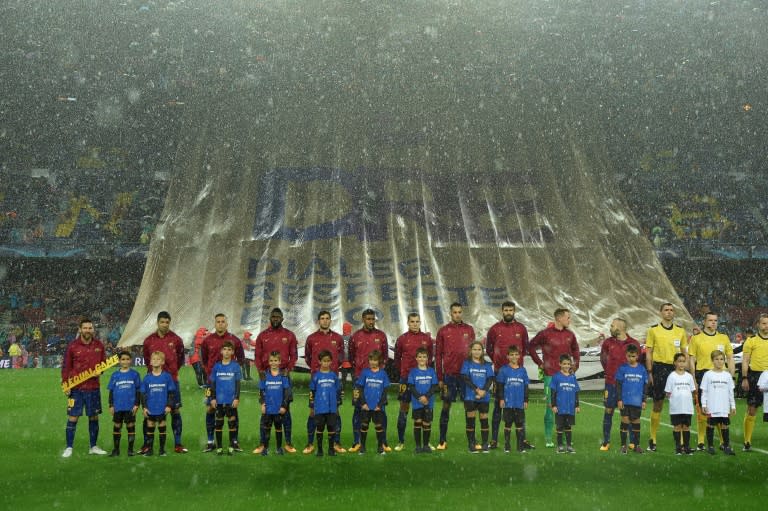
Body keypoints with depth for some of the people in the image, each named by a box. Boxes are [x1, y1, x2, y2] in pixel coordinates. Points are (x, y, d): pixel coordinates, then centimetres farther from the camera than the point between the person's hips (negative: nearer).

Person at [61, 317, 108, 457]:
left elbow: (103, 362, 16)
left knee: (94, 417, 9)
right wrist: (65, 384, -7)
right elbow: (66, 367, 0)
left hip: (93, 387, 3)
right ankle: (69, 448, 7)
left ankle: (93, 447, 20)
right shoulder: (72, 346, -4)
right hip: (76, 388, -3)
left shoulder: (99, 345, 4)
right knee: (72, 417, -2)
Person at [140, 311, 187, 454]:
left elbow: (180, 357, 15)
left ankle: (178, 444, 6)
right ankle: (146, 445, 9)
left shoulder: (176, 339, 2)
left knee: (175, 411, 0)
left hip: (172, 380, 0)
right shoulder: (149, 340, 4)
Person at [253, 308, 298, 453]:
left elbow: (294, 355, 4)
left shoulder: (289, 335, 6)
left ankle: (288, 442, 3)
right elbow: (257, 355, 6)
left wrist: (288, 370, -10)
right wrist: (260, 370, -9)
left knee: (285, 409, 0)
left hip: (283, 375, -1)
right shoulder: (262, 335, 9)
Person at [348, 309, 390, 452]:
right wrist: (357, 369, 6)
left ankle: (383, 441, 7)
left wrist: (381, 367, 6)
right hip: (360, 377, 0)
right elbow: (351, 356, 12)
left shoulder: (381, 336, 5)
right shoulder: (355, 337, 4)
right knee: (358, 409, 1)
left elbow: (385, 355, 14)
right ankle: (356, 442, 8)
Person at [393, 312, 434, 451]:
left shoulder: (427, 338, 4)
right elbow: (397, 358, 9)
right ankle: (401, 441, 8)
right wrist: (402, 373, 6)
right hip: (406, 378, -1)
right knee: (404, 408, 2)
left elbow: (430, 357, 13)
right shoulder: (402, 339, 1)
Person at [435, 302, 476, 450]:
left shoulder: (469, 330, 8)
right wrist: (440, 377, 0)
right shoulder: (443, 331, 4)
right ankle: (442, 440, 8)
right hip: (449, 375, -1)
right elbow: (438, 355, 4)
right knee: (446, 406, 2)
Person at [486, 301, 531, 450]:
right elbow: (488, 348, 12)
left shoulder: (521, 328, 6)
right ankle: (494, 440, 5)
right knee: (498, 407, 2)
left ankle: (522, 439, 7)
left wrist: (518, 359, 10)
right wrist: (496, 361, 9)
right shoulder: (495, 329, 2)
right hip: (500, 372, -1)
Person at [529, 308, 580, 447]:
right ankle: (548, 438, 6)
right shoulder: (545, 334, -5)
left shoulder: (570, 335, 8)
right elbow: (531, 346, 3)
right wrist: (540, 363, 0)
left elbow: (575, 349, 26)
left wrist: (576, 364, 14)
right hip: (551, 376, -4)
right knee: (550, 405, -2)